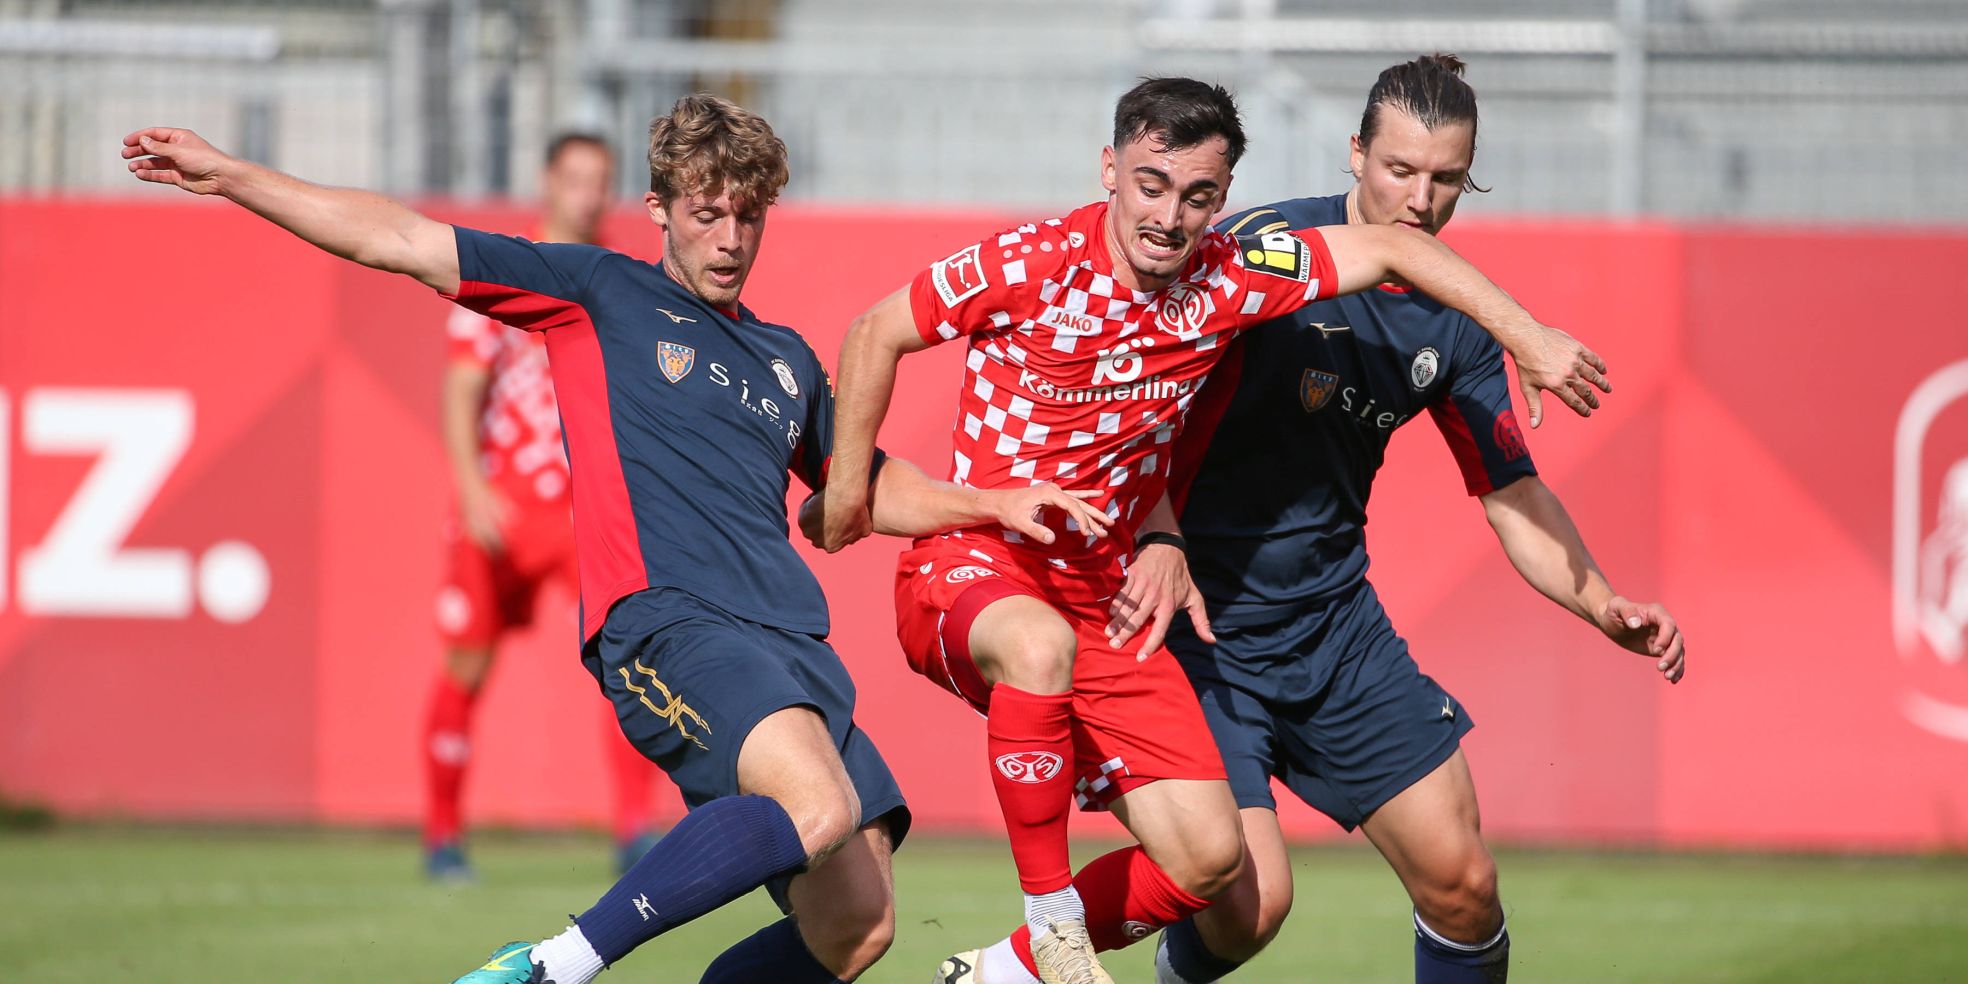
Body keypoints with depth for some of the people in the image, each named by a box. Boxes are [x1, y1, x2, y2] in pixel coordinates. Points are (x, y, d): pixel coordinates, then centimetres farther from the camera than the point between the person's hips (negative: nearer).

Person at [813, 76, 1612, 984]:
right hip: (969, 566, -5)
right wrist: (848, 489, -4)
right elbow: (876, 334, -4)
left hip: (1105, 601, 5)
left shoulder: (1226, 280, -6)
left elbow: (1390, 248, 3)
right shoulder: (1033, 265, -16)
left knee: (1207, 856, -7)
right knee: (1042, 643, -42)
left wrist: (1530, 340, -1)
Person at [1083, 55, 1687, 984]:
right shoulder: (1266, 248, -15)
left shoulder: (1454, 323, 3)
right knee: (1250, 900, -16)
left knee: (1461, 882, -1)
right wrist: (1161, 542, -31)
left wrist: (1607, 609, -8)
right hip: (1202, 623, -5)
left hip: (1337, 625, 5)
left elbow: (1512, 492, 8)